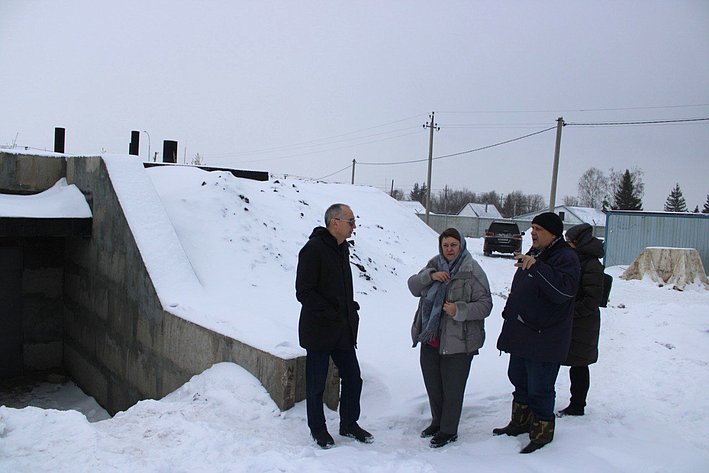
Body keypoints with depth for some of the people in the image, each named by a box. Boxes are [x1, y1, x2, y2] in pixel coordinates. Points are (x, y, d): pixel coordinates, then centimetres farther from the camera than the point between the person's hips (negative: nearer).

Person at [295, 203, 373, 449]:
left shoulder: (342, 248, 11)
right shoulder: (313, 249, -17)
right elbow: (304, 292, -19)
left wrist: (351, 312, 8)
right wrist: (333, 316, -20)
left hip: (344, 331, 8)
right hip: (319, 331, -8)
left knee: (352, 378, 14)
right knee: (316, 384, 8)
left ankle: (349, 424, 31)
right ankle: (318, 428, 26)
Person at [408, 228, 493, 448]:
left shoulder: (472, 271, -12)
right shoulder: (434, 264, 6)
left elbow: (485, 305, -13)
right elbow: (413, 286, 3)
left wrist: (459, 310, -27)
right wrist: (430, 276, -14)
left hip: (458, 342, -6)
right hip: (430, 339, 6)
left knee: (452, 388, 6)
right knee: (432, 384, 20)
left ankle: (449, 430, 25)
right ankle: (437, 422, 41)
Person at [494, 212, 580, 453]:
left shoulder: (566, 257, -14)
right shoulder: (534, 253, 14)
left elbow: (563, 290, -33)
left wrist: (536, 266, -40)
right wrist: (509, 314, 23)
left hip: (545, 339, -9)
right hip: (522, 334, 9)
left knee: (540, 388, 1)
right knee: (518, 379, 21)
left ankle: (542, 430, 20)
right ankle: (521, 421, 39)